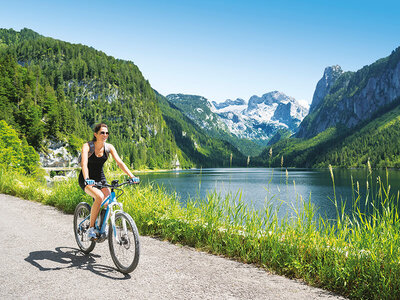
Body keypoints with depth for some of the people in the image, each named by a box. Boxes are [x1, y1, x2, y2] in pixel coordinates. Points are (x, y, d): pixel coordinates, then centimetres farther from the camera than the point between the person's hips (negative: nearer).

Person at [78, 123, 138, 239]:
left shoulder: (109, 147, -6)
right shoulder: (87, 146, -18)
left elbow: (119, 162, -13)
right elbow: (84, 163, -32)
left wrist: (131, 176, -26)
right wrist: (87, 179, -49)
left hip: (100, 178, 4)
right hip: (87, 180, -4)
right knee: (99, 197, -31)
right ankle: (91, 228, -16)